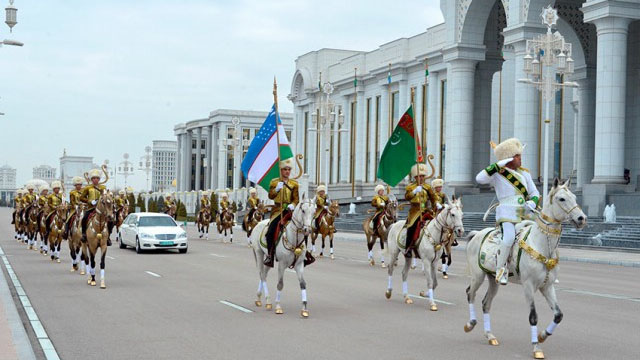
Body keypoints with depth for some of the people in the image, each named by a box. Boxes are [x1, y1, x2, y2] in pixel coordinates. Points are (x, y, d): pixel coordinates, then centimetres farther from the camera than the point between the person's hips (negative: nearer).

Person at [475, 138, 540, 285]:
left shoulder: (524, 173, 17)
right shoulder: (497, 174, -1)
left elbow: (535, 193, 20)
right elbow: (479, 179, -18)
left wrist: (532, 202, -4)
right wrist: (498, 165, -19)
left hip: (524, 215, 7)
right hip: (506, 215, -7)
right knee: (509, 237, -31)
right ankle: (500, 269, -16)